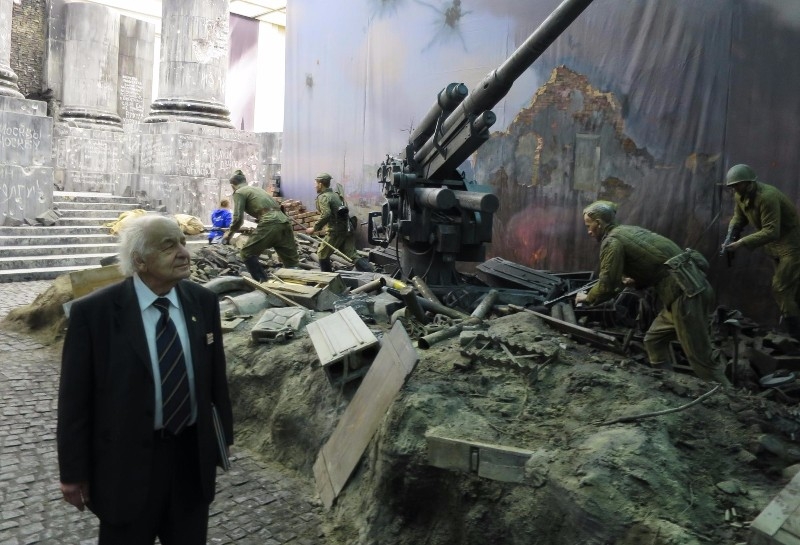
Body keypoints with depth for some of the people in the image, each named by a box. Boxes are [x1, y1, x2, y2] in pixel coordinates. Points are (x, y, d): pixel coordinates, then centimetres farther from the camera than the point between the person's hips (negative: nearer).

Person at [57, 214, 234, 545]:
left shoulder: (204, 301, -3)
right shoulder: (93, 312, -15)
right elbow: (75, 397, -10)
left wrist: (224, 434, 9)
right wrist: (74, 472, -6)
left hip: (193, 453, 4)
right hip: (128, 461, -3)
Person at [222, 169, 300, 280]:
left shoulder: (239, 192, 9)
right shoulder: (258, 189, 31)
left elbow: (238, 218, 1)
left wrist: (229, 234, 16)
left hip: (270, 223, -7)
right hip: (284, 221, 7)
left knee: (247, 253, 8)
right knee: (291, 262, 8)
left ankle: (263, 283, 5)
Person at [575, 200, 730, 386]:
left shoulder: (612, 241, -5)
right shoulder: (630, 230, 23)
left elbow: (607, 286, -6)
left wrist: (587, 298, 11)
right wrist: (632, 280, 27)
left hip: (685, 291, -10)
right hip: (689, 284, 10)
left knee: (700, 358, -7)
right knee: (654, 340, 18)